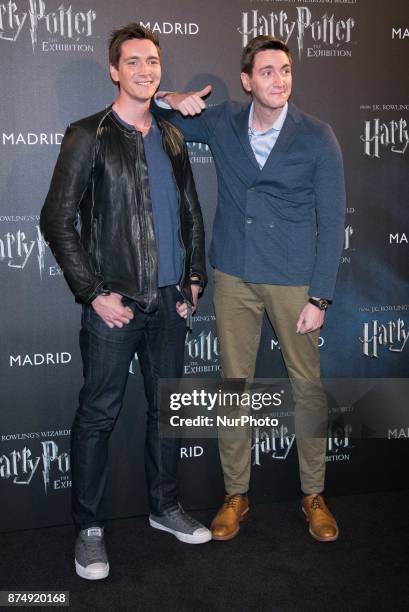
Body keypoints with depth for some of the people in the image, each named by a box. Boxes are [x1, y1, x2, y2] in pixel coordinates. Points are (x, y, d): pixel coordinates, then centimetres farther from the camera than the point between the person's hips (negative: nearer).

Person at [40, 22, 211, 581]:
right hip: (115, 303, -5)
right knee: (99, 414, 3)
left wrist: (194, 278, 9)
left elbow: (192, 213, 19)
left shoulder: (172, 138, 13)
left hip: (169, 302, 6)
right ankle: (88, 529, 19)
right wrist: (95, 293, -12)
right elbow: (57, 221, -8)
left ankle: (165, 507, 32)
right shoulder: (89, 136, -3)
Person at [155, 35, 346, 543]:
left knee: (308, 386, 5)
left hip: (293, 281, -2)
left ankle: (313, 495, 23)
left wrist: (319, 296, -9)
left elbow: (331, 221, -3)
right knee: (234, 385, 7)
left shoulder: (318, 138, -2)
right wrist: (171, 99, -6)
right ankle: (235, 495, 22)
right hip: (233, 277, 2)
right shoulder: (221, 124, 6)